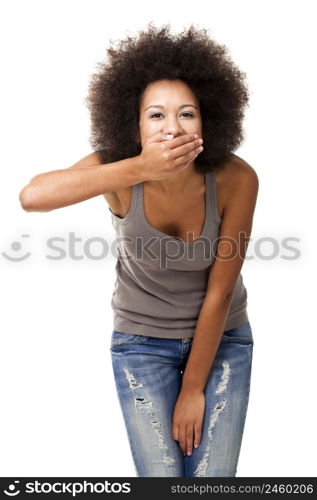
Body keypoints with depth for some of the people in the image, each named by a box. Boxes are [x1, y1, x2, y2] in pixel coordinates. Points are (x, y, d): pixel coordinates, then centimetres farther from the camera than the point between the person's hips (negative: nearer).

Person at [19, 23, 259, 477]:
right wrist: (138, 168, -51)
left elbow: (221, 290, -17)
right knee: (161, 477, -1)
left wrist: (194, 388, -10)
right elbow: (32, 197, -42)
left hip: (222, 337, 0)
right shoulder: (119, 168, -23)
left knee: (213, 478, -1)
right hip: (142, 341, 0)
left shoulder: (236, 179, -24)